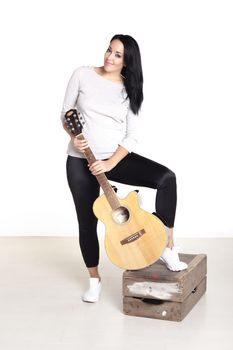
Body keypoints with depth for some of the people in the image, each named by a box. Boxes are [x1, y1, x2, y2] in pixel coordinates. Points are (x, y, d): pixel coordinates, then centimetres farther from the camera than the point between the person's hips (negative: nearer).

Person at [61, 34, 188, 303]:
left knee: (166, 178, -20)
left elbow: (131, 137, -5)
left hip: (116, 158, 1)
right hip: (80, 161, 0)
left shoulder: (129, 90, -1)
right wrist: (73, 137, -17)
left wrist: (110, 163, -18)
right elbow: (65, 113, 3)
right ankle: (94, 279, 28)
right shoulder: (82, 75, -2)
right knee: (87, 220, 5)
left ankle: (168, 248, -9)